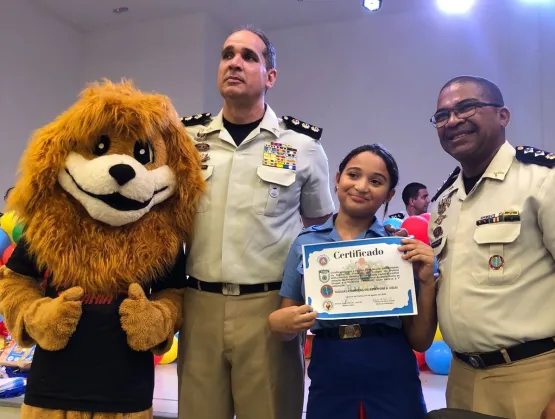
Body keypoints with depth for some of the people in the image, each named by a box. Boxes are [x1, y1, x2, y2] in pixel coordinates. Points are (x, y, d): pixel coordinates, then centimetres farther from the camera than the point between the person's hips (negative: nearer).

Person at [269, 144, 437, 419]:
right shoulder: (305, 243, 3)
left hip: (392, 377, -1)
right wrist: (277, 321, -13)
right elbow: (286, 324, 8)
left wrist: (427, 282, -11)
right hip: (329, 376, 1)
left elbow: (420, 341, 2)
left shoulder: (402, 245, 1)